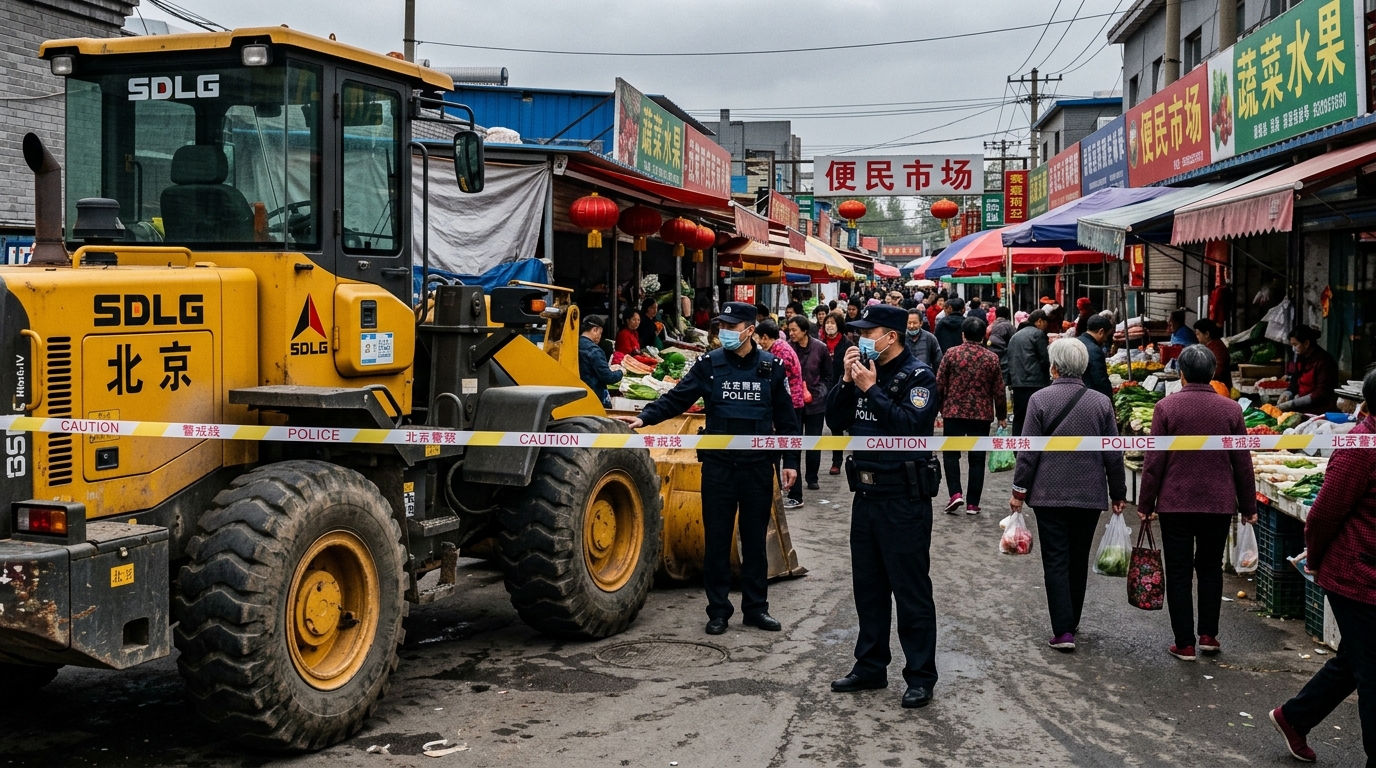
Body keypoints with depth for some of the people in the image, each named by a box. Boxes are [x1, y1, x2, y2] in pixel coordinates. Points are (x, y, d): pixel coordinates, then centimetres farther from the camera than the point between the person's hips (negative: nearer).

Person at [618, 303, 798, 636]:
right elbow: (676, 398, -2)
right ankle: (718, 609, 14)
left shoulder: (771, 367, 2)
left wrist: (790, 461, 3)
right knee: (716, 539, 4)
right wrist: (645, 417, -17)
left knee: (754, 538, 9)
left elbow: (785, 418, 6)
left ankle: (756, 607, 20)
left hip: (758, 466, 0)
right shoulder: (709, 364, 1)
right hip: (718, 465, 0)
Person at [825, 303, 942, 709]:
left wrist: (871, 389, -20)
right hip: (866, 493, 8)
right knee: (868, 585, 16)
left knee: (910, 589, 0)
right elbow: (836, 421, 9)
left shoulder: (918, 376, -10)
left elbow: (911, 426, -25)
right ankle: (871, 666, 28)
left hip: (904, 498, -8)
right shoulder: (864, 369, 10)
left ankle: (920, 676, 9)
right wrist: (847, 381, -5)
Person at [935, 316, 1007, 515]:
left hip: (954, 412, -1)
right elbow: (999, 391, 2)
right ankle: (972, 503, 8)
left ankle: (955, 493, -5)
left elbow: (939, 384, -3)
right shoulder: (992, 358, -1)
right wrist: (1002, 415, 14)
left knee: (951, 453, 12)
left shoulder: (952, 353, -5)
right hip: (982, 415, 1)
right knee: (977, 458, 7)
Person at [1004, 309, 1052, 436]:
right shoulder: (1038, 334, -4)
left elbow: (1007, 360, 16)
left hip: (1017, 382, 7)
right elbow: (1044, 360, -6)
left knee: (1019, 417, 10)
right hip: (1035, 382, -7)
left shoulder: (1015, 336, 18)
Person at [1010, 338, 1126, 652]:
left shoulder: (1040, 400, -9)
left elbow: (1028, 450, -9)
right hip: (1090, 494, 3)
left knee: (1055, 561, 1)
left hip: (1049, 494, -3)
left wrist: (1020, 489, 0)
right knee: (1079, 560, 16)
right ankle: (1072, 622, 28)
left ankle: (1063, 630, -6)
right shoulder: (1102, 403, 0)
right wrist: (1118, 493, 13)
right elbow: (1114, 453, 4)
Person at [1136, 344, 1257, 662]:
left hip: (1175, 503, -2)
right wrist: (1248, 506, 14)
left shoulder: (1166, 407, -8)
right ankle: (1208, 635, 19)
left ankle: (1184, 643, 8)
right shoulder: (1231, 409, -2)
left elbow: (1154, 461, -7)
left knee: (1179, 572, 5)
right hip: (1219, 503, 2)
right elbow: (1243, 463, 4)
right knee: (1210, 567, 18)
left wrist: (1146, 504, 2)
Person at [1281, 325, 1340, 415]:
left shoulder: (1324, 361, -16)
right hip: (1303, 405, 7)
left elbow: (1321, 394, -20)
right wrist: (1288, 394, -10)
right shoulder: (1300, 357, 6)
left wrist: (1292, 404, -25)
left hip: (1321, 408, -7)